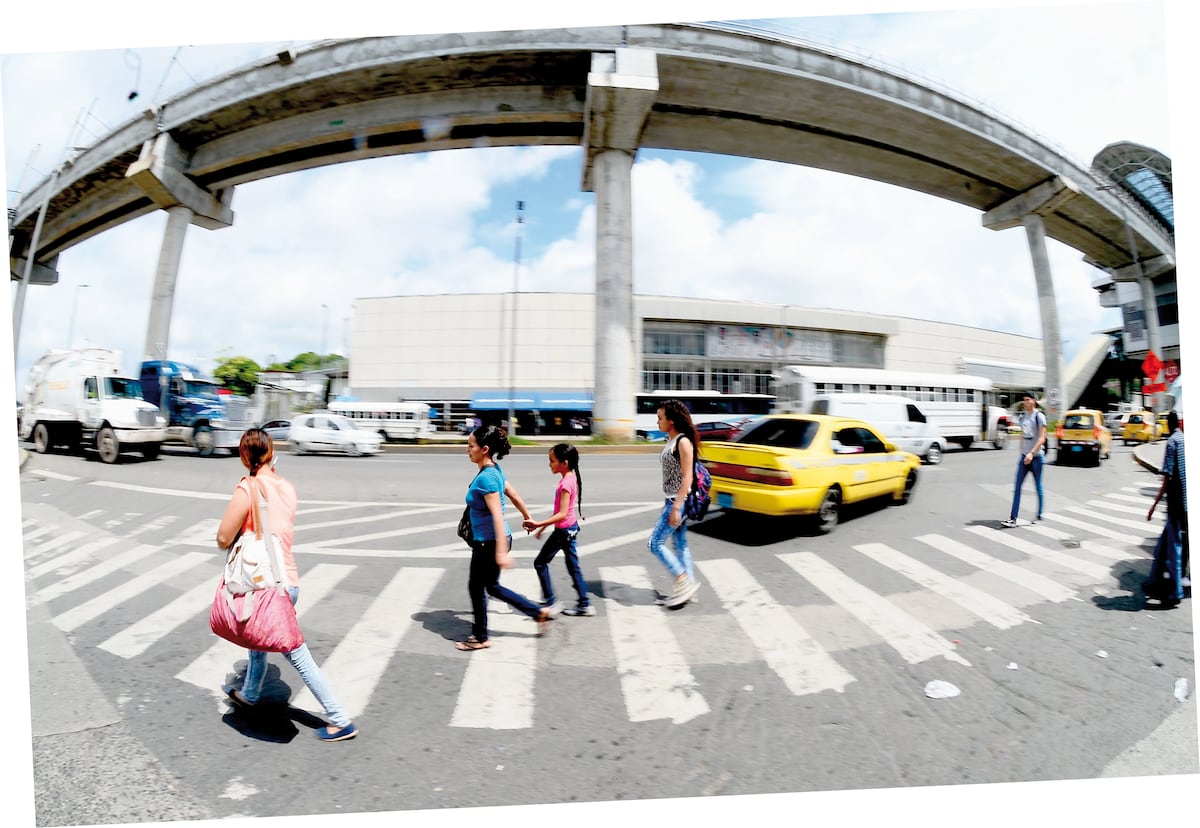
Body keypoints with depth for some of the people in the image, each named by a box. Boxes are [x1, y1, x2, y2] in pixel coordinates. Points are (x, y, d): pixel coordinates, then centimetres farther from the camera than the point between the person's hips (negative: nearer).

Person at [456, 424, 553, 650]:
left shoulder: (486, 477, -23)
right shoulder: (494, 469, 3)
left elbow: (497, 515, -27)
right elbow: (514, 495, 14)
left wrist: (501, 551, -29)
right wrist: (528, 517, 28)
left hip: (489, 543, -9)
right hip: (487, 541, 9)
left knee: (476, 587, 10)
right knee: (491, 586, 21)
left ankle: (480, 638, 29)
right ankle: (539, 612, 26)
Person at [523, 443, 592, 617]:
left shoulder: (566, 483, -22)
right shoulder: (570, 478, 7)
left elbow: (562, 514, -27)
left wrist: (539, 524, -30)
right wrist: (543, 526, 19)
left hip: (563, 530, -9)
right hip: (570, 528, 9)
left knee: (540, 563, 4)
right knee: (573, 567, 14)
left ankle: (550, 603, 9)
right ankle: (584, 604, 20)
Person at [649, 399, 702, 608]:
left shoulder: (683, 441, -16)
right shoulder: (671, 441, 11)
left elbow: (687, 477, -20)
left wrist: (676, 507, -22)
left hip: (679, 502, -9)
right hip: (672, 501, 9)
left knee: (656, 543, -5)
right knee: (680, 545, 13)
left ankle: (684, 582, 4)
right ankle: (688, 588, 22)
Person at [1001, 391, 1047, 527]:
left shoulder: (1039, 416, -9)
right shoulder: (1022, 416, 10)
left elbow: (1042, 438, -14)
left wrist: (1031, 453, -23)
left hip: (1036, 456, -6)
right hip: (1024, 456, 6)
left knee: (1038, 487, 6)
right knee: (1017, 487, -2)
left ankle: (1039, 516, 21)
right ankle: (1013, 518, -4)